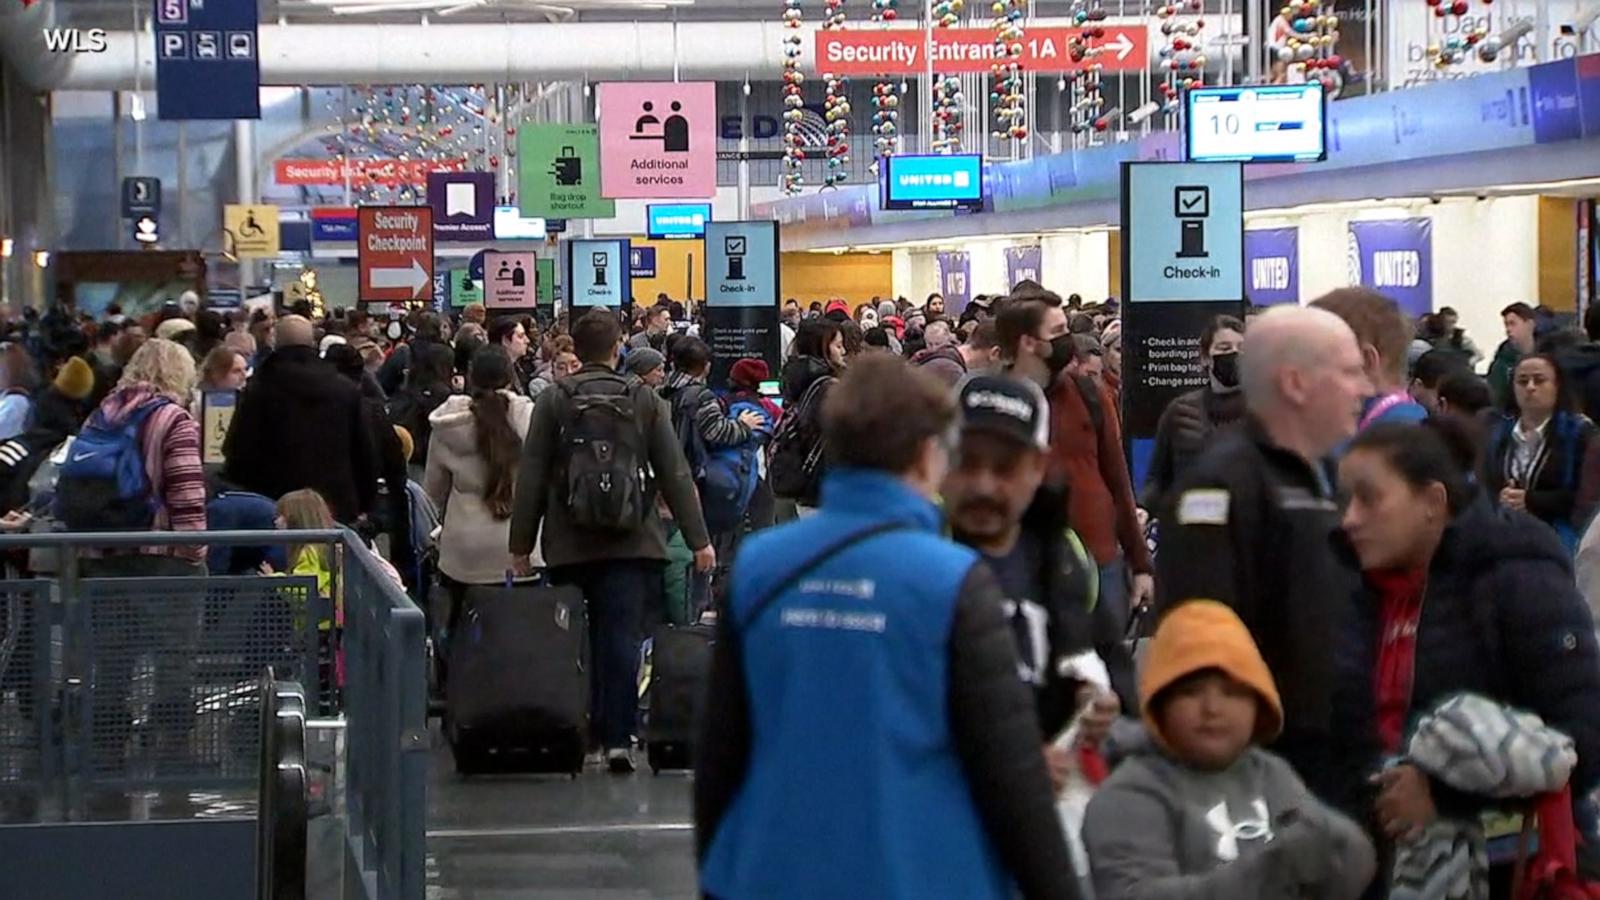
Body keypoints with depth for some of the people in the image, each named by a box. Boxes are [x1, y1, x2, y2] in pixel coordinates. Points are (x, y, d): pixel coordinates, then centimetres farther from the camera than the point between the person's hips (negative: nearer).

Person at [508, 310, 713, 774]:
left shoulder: (553, 401, 1)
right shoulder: (645, 401, 2)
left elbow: (531, 478, 0)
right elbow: (675, 475, 2)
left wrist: (521, 542, 6)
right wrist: (698, 539, 5)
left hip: (569, 545, 1)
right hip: (630, 543, 0)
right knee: (621, 637, -2)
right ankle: (617, 738, -7)